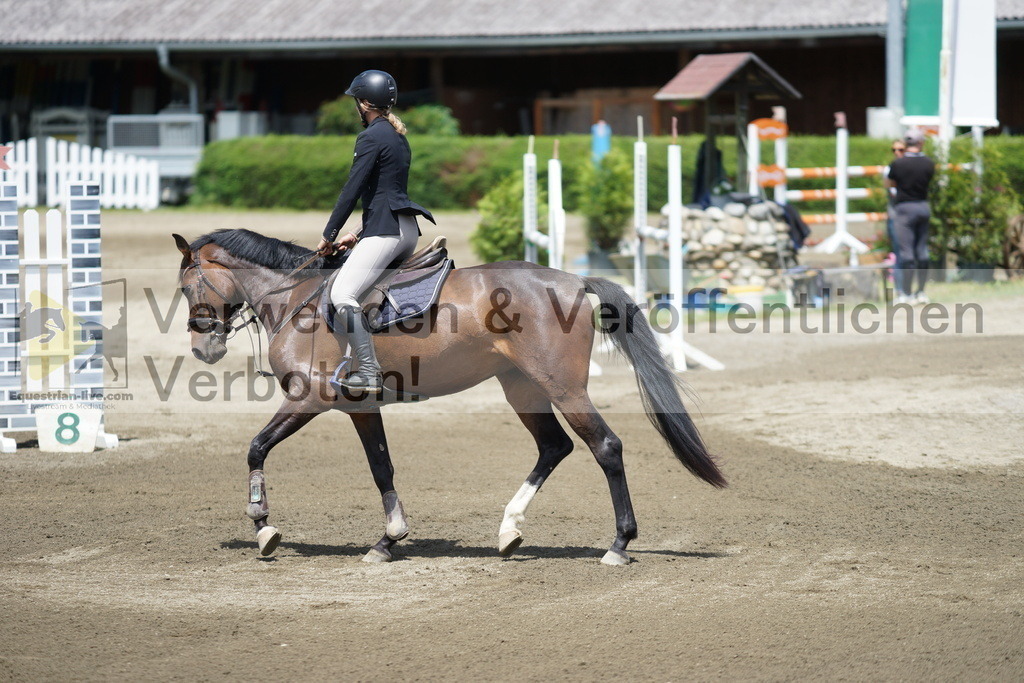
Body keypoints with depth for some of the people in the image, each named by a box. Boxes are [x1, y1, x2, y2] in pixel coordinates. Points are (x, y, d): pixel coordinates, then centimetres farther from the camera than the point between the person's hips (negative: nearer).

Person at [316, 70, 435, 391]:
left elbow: (352, 191, -11)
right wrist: (358, 235, 23)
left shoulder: (372, 137, -9)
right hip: (407, 230, 10)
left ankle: (369, 372, -20)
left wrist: (328, 236, -3)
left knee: (342, 294, -16)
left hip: (386, 230, -10)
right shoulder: (398, 137, 20)